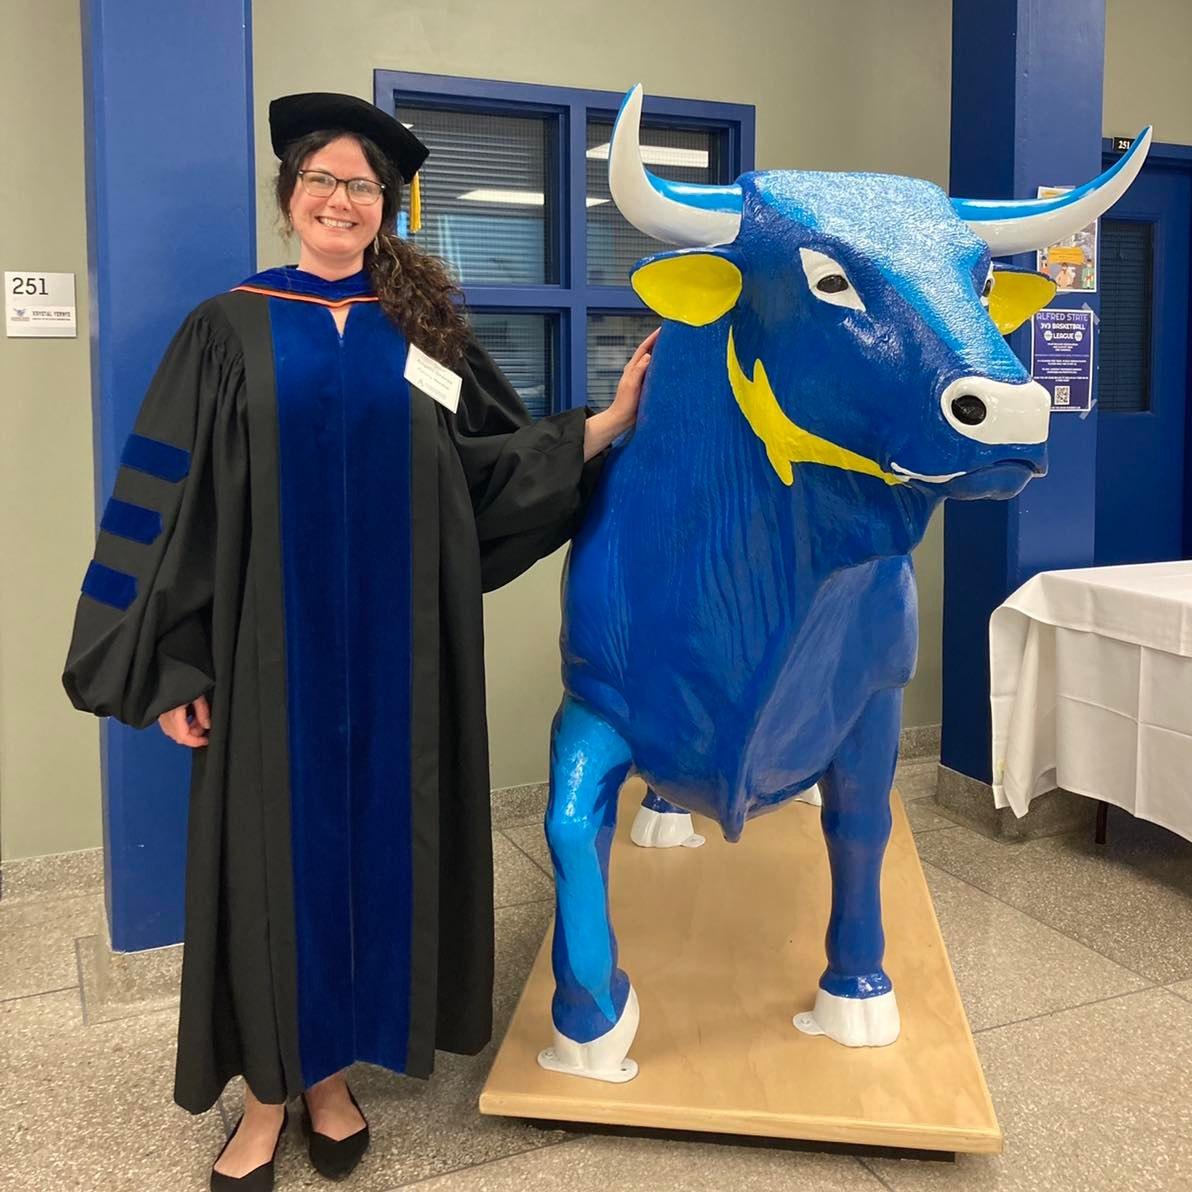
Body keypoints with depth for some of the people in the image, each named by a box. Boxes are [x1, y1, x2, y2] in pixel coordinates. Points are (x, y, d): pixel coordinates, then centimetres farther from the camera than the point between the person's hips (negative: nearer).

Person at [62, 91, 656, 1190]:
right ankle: (267, 1088, 24)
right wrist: (174, 666, -7)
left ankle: (330, 1068, 28)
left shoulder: (422, 327, 8)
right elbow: (172, 501, -2)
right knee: (275, 849, 5)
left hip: (396, 644, 2)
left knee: (374, 840, 9)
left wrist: (609, 422, -4)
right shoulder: (229, 330, 1)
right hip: (274, 644, -2)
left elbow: (497, 464, 7)